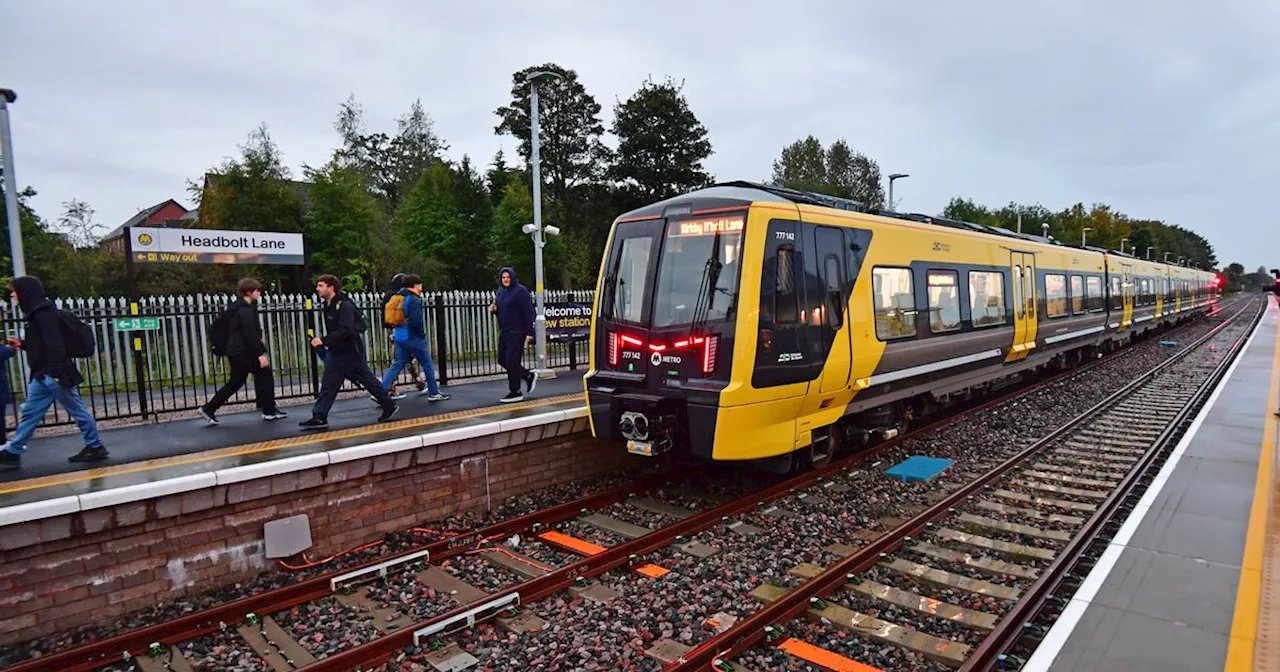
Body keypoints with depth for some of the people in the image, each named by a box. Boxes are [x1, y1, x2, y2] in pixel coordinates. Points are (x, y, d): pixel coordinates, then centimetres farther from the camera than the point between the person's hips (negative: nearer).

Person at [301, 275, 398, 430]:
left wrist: (323, 340, -34)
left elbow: (346, 330, -31)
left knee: (367, 380, 2)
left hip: (351, 353, -9)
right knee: (328, 385, 6)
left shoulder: (344, 306, -20)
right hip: (335, 353, 9)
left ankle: (389, 406, 14)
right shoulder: (328, 305, 8)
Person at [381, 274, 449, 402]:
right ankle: (434, 393, 13)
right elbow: (416, 321, -24)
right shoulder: (414, 300, -14)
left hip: (399, 337, 8)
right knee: (428, 364, 5)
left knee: (397, 365, 8)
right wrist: (422, 334, -10)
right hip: (413, 338, -8)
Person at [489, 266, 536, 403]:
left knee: (511, 361, -6)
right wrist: (494, 309, -1)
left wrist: (529, 332, -18)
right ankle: (529, 376, 27)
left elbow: (528, 312, -14)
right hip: (504, 331, 9)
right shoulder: (501, 291, 13)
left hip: (516, 332, -9)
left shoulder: (521, 291, -11)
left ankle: (515, 392, 5)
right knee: (502, 360, 12)